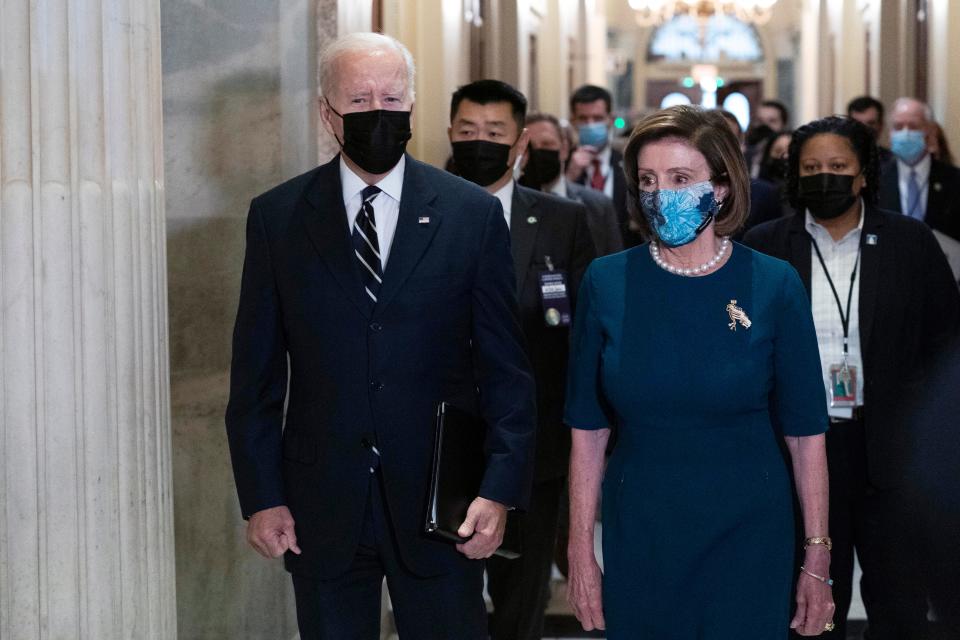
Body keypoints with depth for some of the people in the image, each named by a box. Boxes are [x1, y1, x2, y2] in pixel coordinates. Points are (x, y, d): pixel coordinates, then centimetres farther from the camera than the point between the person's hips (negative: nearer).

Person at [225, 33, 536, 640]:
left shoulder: (473, 213, 0)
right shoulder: (276, 218, 2)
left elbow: (506, 367, 0)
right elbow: (256, 372, 4)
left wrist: (501, 491, -7)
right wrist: (261, 497, -1)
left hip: (439, 502, -1)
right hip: (322, 511, 1)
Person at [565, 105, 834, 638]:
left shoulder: (775, 286, -7)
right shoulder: (606, 282, -3)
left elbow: (806, 434, -5)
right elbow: (588, 431, -1)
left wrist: (818, 559, -5)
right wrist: (581, 553, -2)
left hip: (746, 539, -1)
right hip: (637, 539, 2)